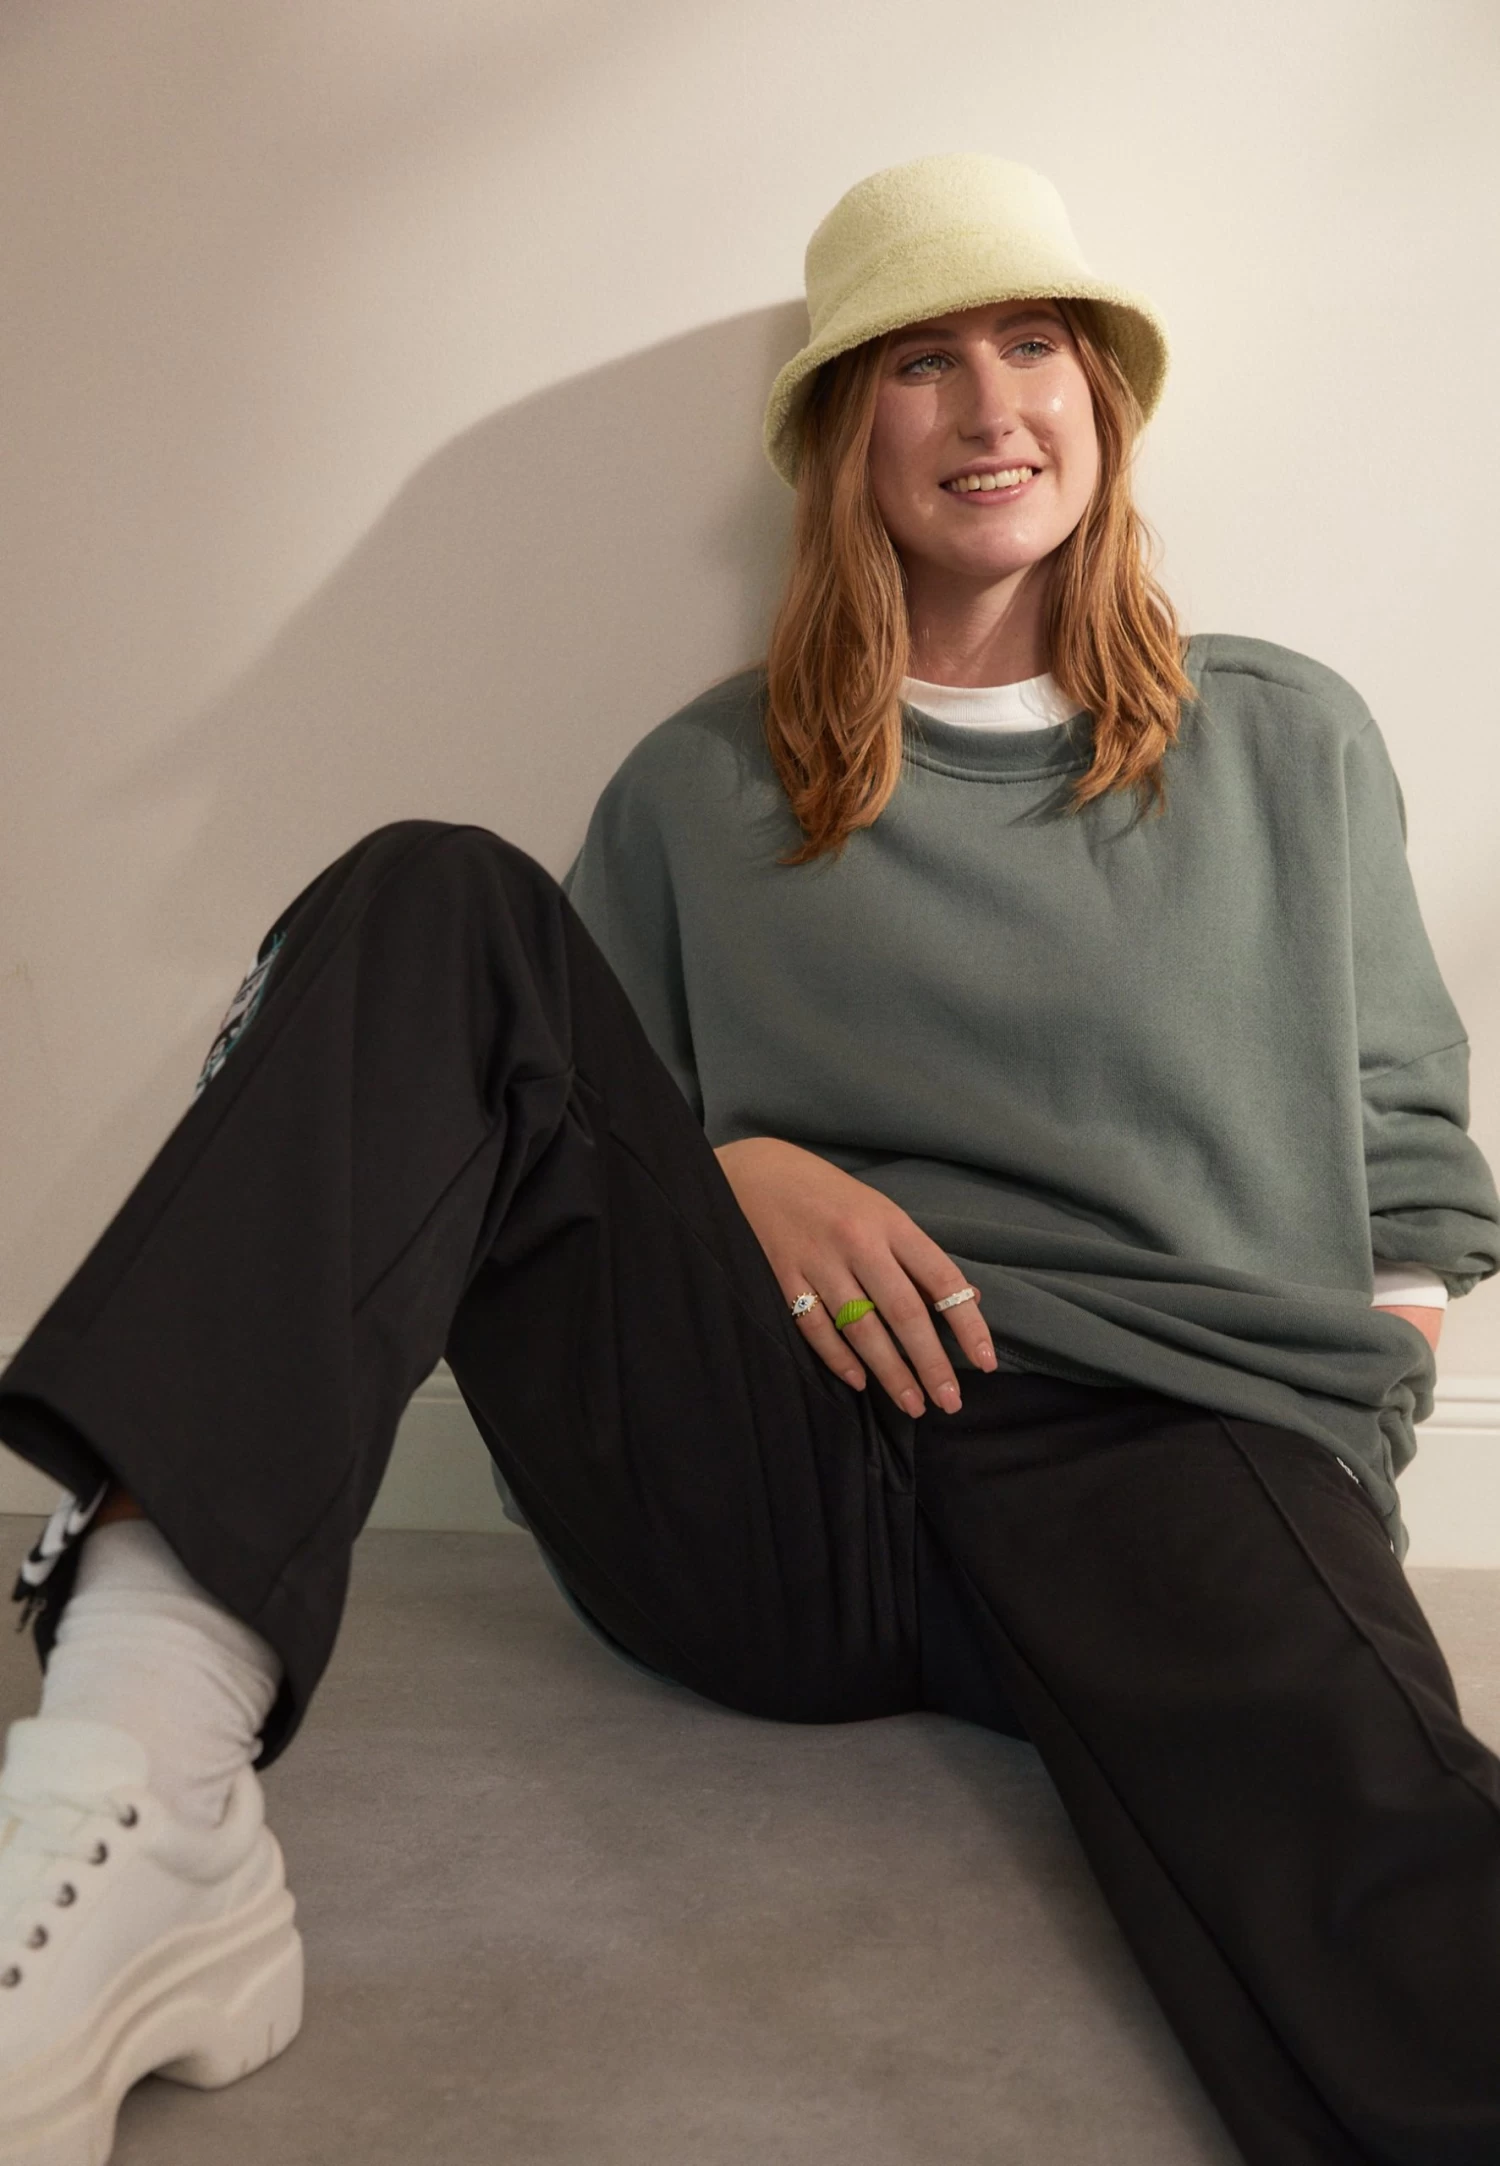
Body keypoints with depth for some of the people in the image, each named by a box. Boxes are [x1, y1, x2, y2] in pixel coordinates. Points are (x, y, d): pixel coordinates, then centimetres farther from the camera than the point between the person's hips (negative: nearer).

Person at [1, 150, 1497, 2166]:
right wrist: (726, 1170, -4)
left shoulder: (1294, 744, 18)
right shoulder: (701, 790, 17)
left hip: (1183, 1451, -1)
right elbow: (568, 1123, 17)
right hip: (769, 1478, 3)